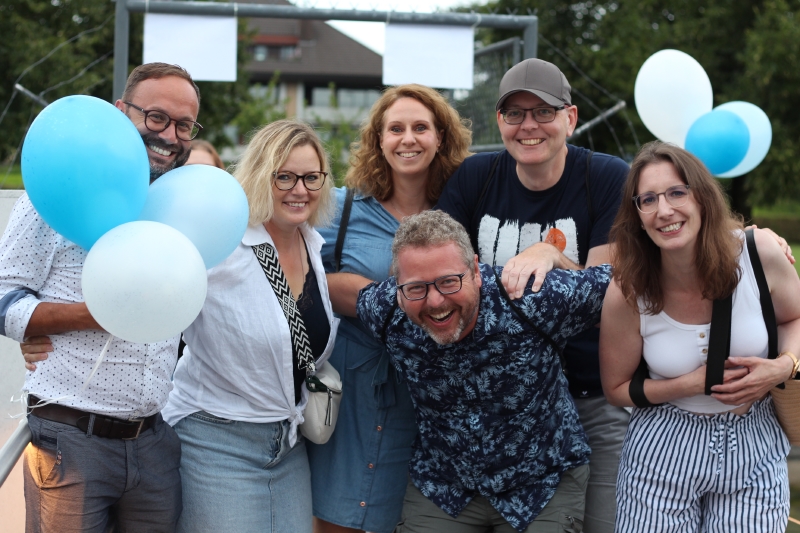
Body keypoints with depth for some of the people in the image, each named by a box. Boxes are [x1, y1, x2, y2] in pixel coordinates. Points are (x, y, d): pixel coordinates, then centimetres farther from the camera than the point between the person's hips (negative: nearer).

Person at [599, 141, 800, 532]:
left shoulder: (758, 253, -14)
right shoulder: (627, 294, -15)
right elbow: (616, 389, -2)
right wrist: (695, 384, -16)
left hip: (755, 451, 1)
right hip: (664, 452, -1)